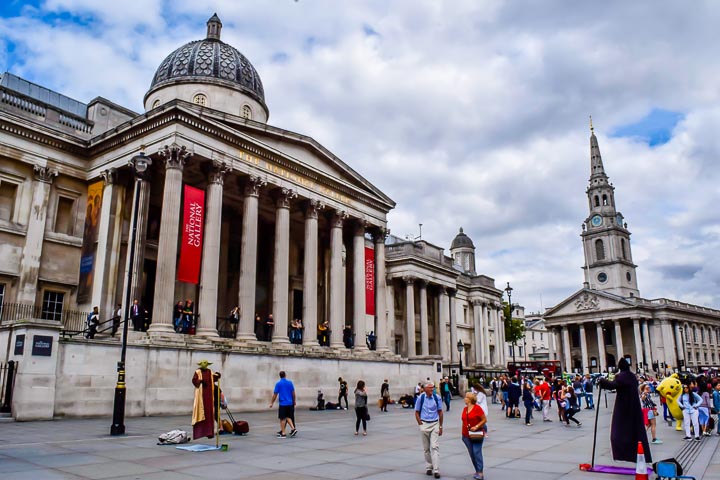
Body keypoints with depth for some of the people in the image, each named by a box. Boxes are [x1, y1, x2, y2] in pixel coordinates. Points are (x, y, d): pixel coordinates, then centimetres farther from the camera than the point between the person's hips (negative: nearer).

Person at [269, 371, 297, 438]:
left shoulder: (278, 384, -4)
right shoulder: (290, 382, 4)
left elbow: (275, 394, -3)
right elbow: (293, 393, 6)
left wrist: (272, 403, 6)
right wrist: (294, 401, 19)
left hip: (282, 403, -4)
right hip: (290, 403, 4)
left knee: (282, 418, 2)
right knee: (288, 417, 16)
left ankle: (283, 433, 3)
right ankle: (293, 428, 2)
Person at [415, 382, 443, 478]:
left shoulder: (437, 398, -4)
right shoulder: (420, 398, -7)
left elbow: (440, 412, 6)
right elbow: (417, 412, 3)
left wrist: (440, 426, 6)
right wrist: (420, 424, -5)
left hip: (435, 424, 0)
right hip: (424, 424, 0)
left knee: (435, 447, -7)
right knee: (426, 448, 11)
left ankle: (436, 470, -6)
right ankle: (428, 467, 25)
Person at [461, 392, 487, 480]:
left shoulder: (477, 408, -11)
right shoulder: (465, 409, 8)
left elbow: (484, 420, -9)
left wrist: (476, 427, -19)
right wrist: (463, 433, 15)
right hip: (467, 435, 6)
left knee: (477, 452, -12)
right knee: (472, 453, 7)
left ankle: (480, 473, -9)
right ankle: (477, 471, 17)